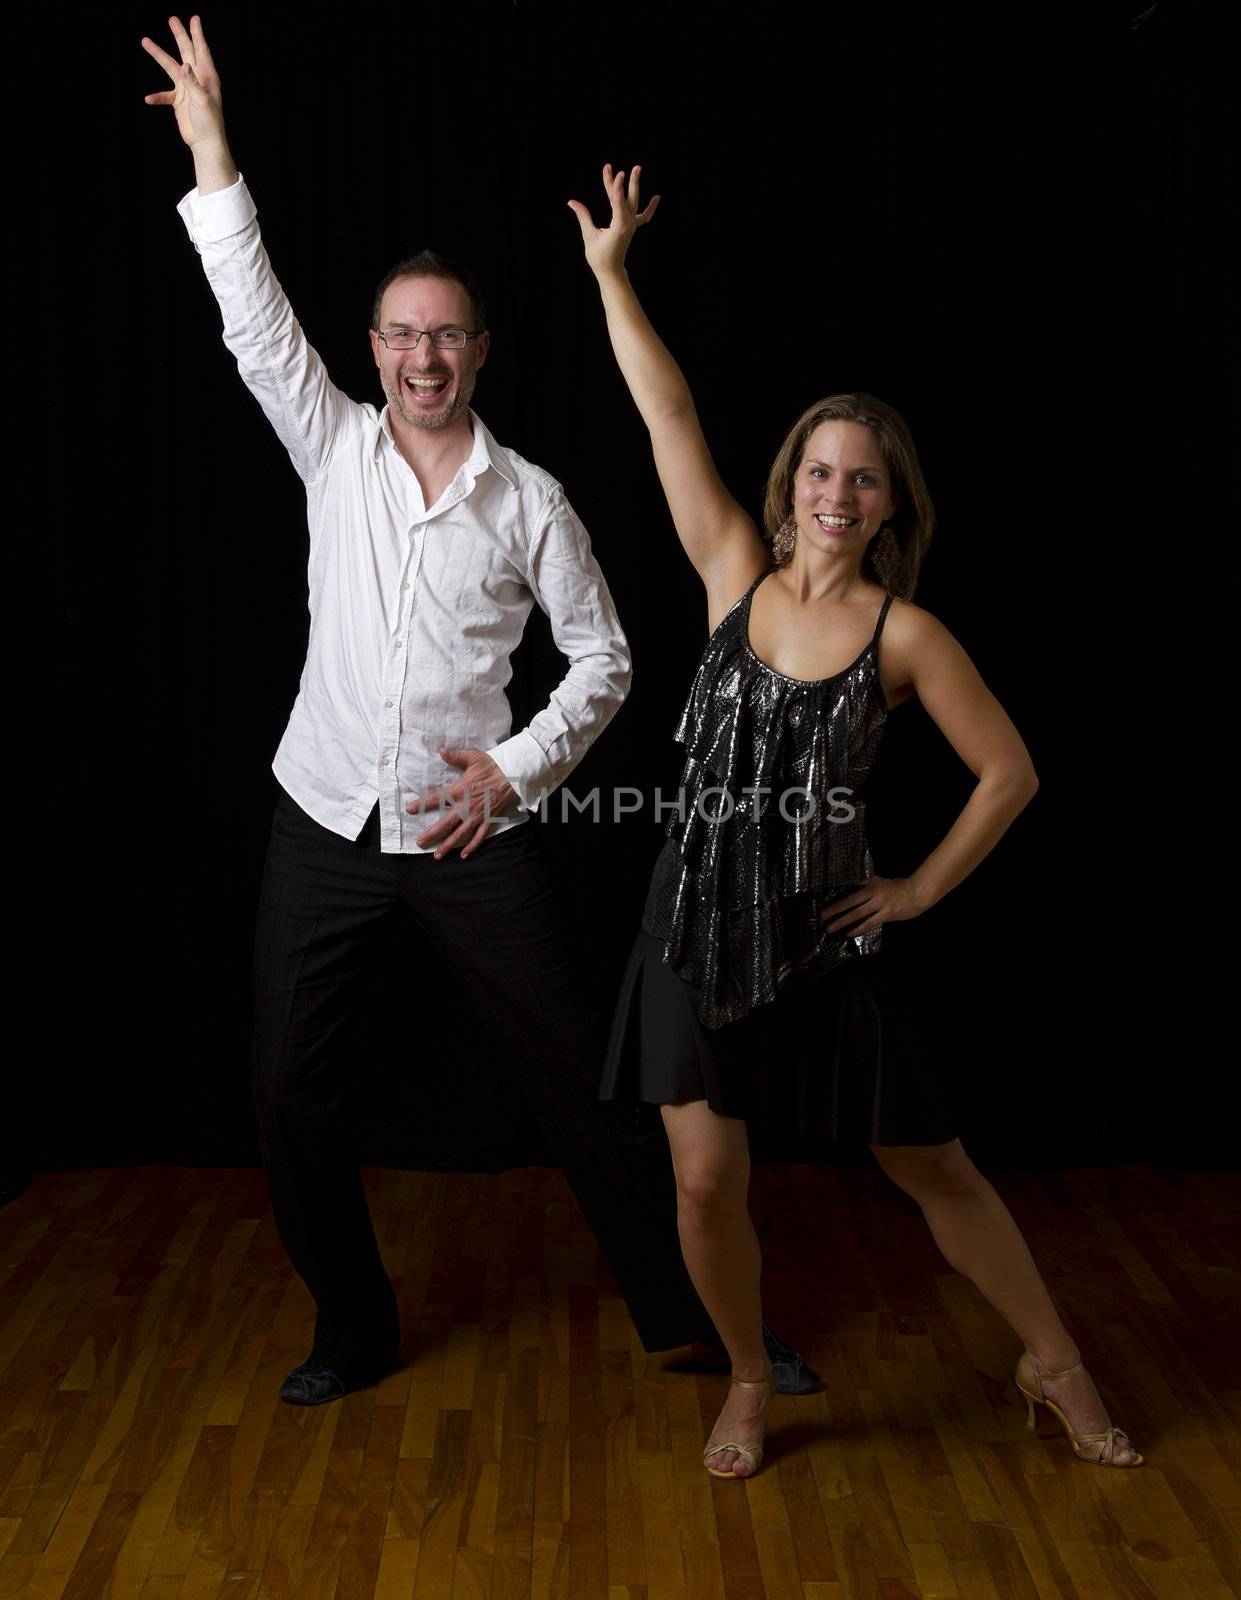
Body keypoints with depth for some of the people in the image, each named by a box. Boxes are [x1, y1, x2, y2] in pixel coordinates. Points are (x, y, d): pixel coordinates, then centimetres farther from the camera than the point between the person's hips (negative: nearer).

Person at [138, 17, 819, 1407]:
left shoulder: (530, 499, -1)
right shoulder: (334, 449, 5)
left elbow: (602, 657, 3)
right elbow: (255, 320, -4)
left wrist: (517, 769, -8)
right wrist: (211, 157, -10)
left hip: (473, 834, -2)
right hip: (325, 825, 3)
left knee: (576, 1080, 2)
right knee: (291, 1091, 6)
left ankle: (688, 1309, 18)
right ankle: (354, 1329, 27)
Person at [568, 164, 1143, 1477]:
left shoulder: (904, 635, -6)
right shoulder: (736, 574, -1)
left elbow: (1010, 772, -1)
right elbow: (669, 417, -1)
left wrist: (922, 888, -2)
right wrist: (610, 270, 0)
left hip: (824, 936, -1)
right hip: (698, 923, 2)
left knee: (933, 1170, 10)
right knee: (706, 1181, 1)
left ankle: (1055, 1366, 31)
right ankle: (750, 1386, 28)